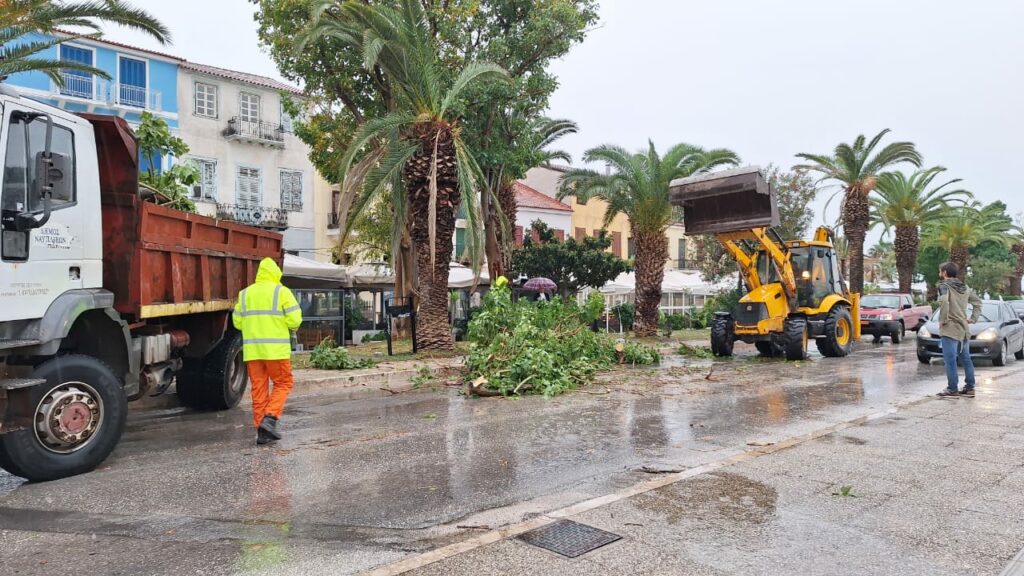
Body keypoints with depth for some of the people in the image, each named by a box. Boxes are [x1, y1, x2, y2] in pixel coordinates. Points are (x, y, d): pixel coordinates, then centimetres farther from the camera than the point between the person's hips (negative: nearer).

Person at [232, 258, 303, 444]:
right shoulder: (282, 291, -3)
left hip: (251, 349, 4)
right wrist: (291, 328, 12)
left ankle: (262, 431, 10)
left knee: (259, 388, 9)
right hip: (275, 348, -4)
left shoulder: (245, 294, 11)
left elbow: (237, 322, 11)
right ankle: (269, 418, -7)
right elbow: (295, 319, -9)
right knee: (283, 384, 10)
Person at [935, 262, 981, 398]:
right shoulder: (964, 287, 14)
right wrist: (973, 318, 16)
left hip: (950, 329, -8)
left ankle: (952, 389, -2)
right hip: (964, 329, 8)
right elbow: (977, 302, 19)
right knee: (966, 360, 14)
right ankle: (969, 388, 19)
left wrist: (943, 319, -18)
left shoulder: (944, 285, -10)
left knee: (950, 360, -4)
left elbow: (944, 301, -28)